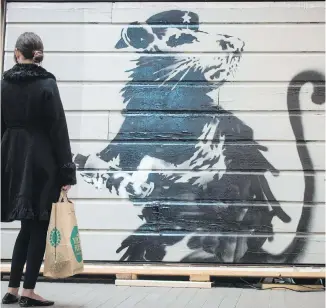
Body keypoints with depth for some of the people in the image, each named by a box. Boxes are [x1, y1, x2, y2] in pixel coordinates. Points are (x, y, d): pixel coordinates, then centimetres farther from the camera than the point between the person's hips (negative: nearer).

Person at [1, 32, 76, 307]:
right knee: (38, 227, 3)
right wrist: (66, 171, -8)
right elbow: (58, 129, -10)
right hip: (41, 161, -5)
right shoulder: (46, 83, -8)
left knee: (28, 227, 15)